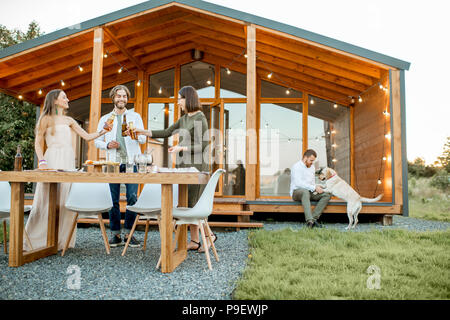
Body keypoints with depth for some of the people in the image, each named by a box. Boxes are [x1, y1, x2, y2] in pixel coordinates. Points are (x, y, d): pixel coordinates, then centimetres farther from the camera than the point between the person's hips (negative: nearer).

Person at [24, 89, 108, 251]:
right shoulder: (47, 119, 5)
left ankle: (62, 240, 9)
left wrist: (102, 132, 1)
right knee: (47, 200, -6)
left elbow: (87, 136, 15)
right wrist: (42, 161, -13)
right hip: (52, 160, -5)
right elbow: (38, 142, 0)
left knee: (64, 200, 3)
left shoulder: (69, 120, 18)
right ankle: (38, 240, 4)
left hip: (68, 162, 5)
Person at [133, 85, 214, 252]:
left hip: (196, 165, -8)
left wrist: (181, 148, -20)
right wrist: (143, 132, 12)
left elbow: (204, 145, -15)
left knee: (191, 204, -6)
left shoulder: (200, 119, -11)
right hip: (184, 165, 9)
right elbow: (166, 133, 16)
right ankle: (194, 241, 15)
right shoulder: (184, 119, 14)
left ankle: (209, 235, 10)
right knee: (187, 204, 8)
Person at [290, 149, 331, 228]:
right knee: (305, 192, -42)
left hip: (310, 192, 7)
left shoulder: (312, 167, 16)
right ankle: (309, 220, -50)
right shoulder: (296, 166, -10)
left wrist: (317, 187, -2)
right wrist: (314, 188, -25)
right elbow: (298, 183, -22)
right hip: (297, 192, -7)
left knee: (327, 195, -16)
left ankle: (314, 218, -25)